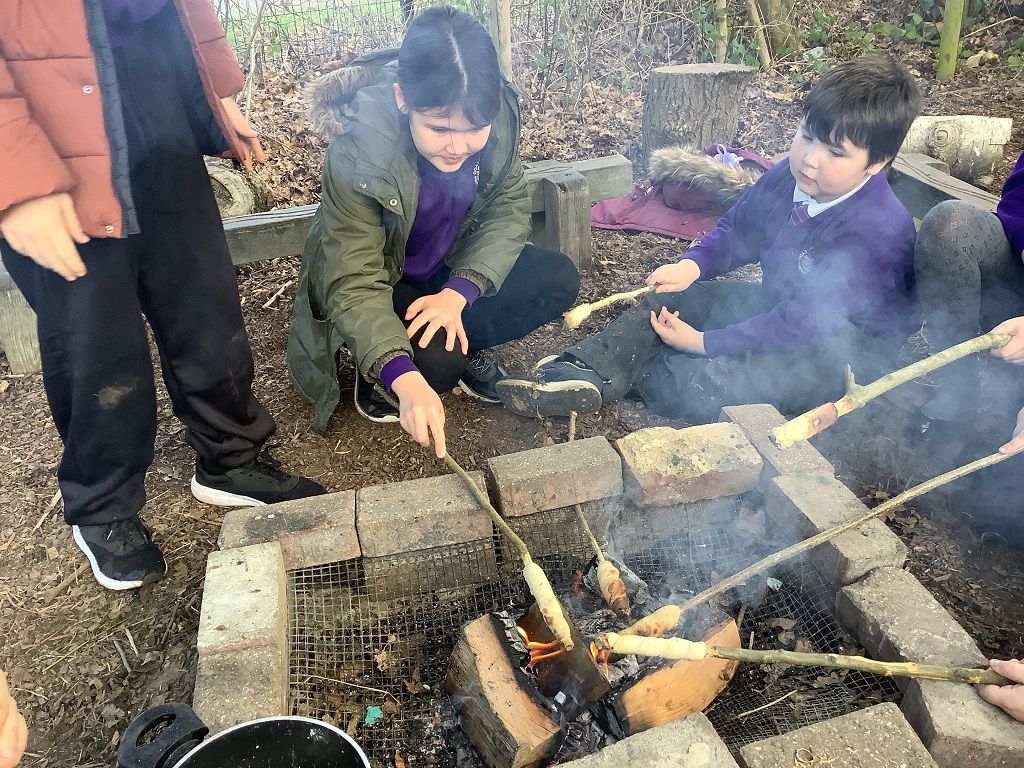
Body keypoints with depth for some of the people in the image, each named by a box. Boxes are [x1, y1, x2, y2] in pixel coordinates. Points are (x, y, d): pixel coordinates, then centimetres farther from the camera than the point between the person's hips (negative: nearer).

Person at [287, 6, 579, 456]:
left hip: (451, 268, 5)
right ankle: (376, 376, 4)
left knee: (558, 280, -15)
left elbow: (509, 210, -12)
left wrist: (460, 292, -28)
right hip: (377, 288, -4)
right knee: (434, 363, -30)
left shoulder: (498, 118, -21)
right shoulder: (359, 154, -33)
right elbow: (354, 284, -34)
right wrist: (404, 379, -49)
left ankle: (464, 349, 5)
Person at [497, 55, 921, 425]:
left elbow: (806, 320, -30)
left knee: (707, 384, -30)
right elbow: (737, 228, 12)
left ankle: (631, 375, -7)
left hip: (847, 350, -8)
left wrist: (705, 342, -27)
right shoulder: (787, 177, -5)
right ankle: (587, 371, -18)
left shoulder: (876, 231, -29)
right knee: (673, 299, -4)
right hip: (779, 306, 8)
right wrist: (692, 265, -10)